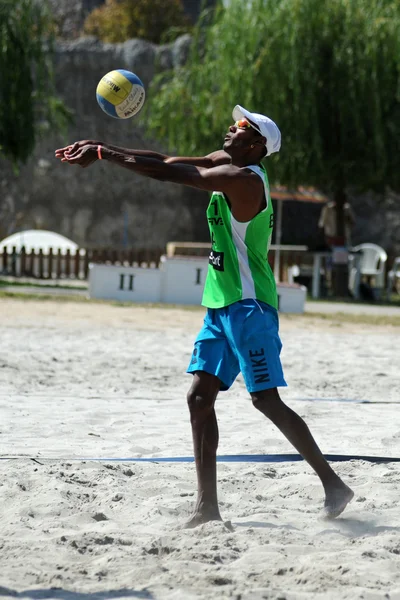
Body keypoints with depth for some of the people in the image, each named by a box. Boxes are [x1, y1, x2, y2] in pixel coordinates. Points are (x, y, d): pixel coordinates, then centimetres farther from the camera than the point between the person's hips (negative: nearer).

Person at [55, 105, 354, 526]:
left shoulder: (245, 178, -17)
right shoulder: (224, 164, 11)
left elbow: (167, 172, -19)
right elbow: (166, 162, 11)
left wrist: (104, 154, -12)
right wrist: (101, 151, 4)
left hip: (249, 305, -9)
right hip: (222, 305, 9)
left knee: (266, 400, -9)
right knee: (199, 396, 3)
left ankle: (333, 485, 0)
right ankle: (207, 507, 3)